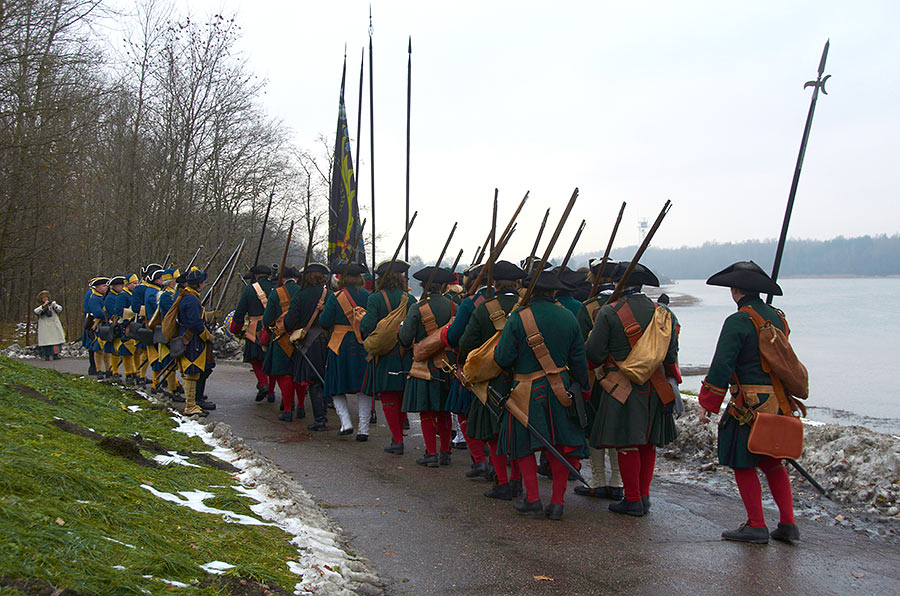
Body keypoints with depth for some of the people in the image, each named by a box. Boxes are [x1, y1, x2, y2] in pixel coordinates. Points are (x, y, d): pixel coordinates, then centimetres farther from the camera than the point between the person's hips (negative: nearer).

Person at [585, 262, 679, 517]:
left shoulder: (609, 312, -9)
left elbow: (594, 354, -11)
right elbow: (671, 355, 8)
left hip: (622, 388, -5)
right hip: (654, 388, 5)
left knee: (626, 444, 1)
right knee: (648, 443, 14)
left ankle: (633, 500, 4)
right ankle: (644, 496, 20)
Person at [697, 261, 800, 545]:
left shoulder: (738, 321, -13)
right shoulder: (777, 318, 10)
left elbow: (721, 366, -16)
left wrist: (708, 403, -9)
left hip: (750, 403, -8)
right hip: (779, 402, 8)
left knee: (743, 463, 3)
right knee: (772, 462, 16)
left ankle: (757, 527, 6)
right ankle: (788, 524, 17)